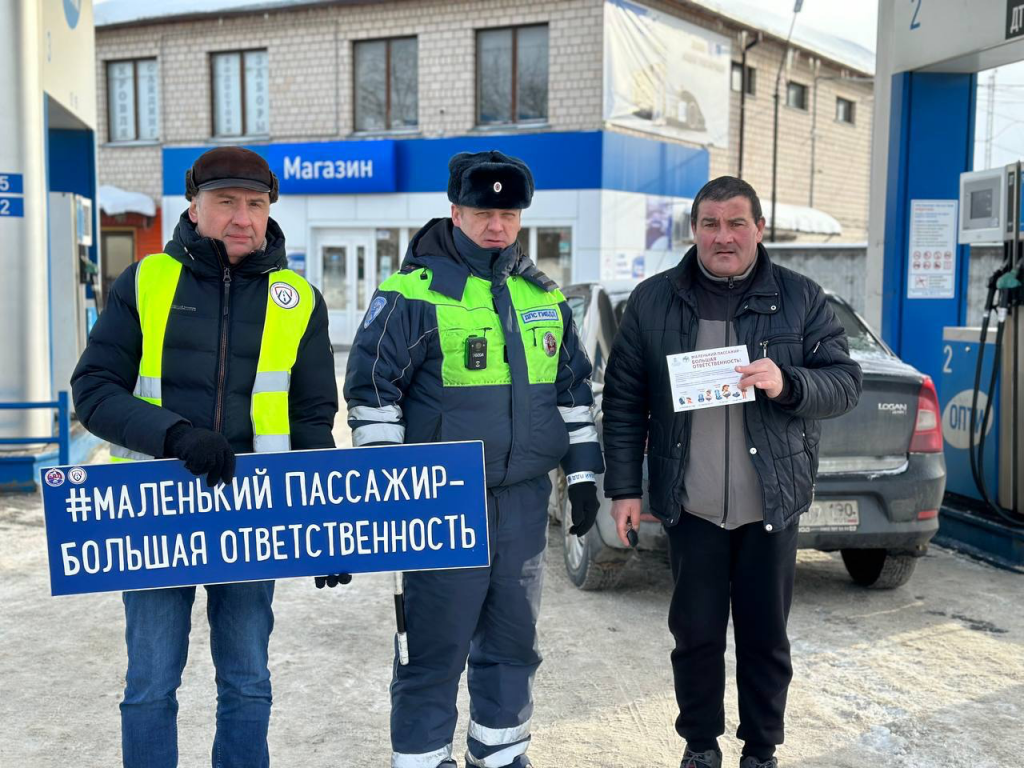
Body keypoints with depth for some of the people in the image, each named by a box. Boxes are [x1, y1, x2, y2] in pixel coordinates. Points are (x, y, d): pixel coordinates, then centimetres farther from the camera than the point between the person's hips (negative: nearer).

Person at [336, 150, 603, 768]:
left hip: (525, 501, 6)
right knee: (435, 646, 2)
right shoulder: (414, 292, -7)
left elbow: (575, 390, 17)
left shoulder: (546, 296, 11)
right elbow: (373, 388, -7)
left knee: (512, 640, 16)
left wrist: (584, 477, 14)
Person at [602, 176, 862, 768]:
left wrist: (788, 383, -19)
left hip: (772, 506, 0)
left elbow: (846, 383, 1)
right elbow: (624, 401, 3)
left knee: (766, 637, 11)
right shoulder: (653, 301, 3)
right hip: (689, 508, 0)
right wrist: (625, 487, 0)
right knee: (695, 633, 10)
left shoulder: (801, 299, 2)